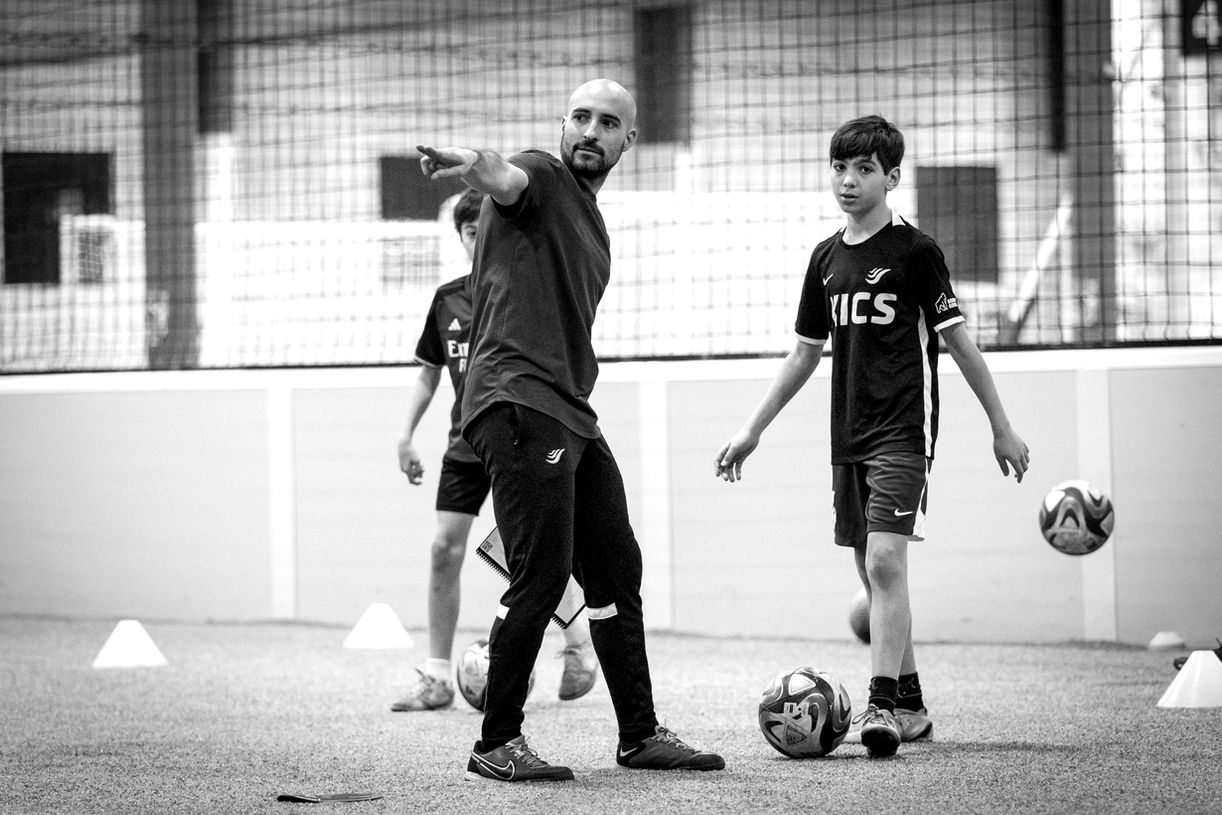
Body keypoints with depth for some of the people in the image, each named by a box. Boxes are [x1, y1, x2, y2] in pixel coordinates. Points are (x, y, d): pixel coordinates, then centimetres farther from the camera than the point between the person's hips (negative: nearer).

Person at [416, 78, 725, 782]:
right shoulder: (542, 180, -3)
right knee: (541, 576, -13)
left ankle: (640, 735, 24)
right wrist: (474, 164, -51)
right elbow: (508, 180, -28)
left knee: (617, 571, 13)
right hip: (519, 402, -9)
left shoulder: (592, 221, 24)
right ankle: (496, 747, -6)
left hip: (571, 414, 9)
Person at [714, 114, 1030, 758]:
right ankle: (910, 706, 20)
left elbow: (957, 341, -2)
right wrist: (751, 430, 19)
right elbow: (805, 353, 20)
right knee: (874, 575, 10)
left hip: (903, 432, -7)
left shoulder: (914, 250, -5)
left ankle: (882, 706, -21)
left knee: (884, 561, -18)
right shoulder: (826, 258, 12)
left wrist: (1002, 427, 0)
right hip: (847, 438, 7)